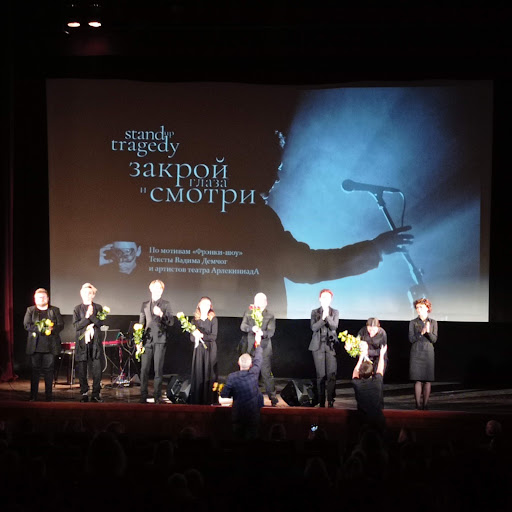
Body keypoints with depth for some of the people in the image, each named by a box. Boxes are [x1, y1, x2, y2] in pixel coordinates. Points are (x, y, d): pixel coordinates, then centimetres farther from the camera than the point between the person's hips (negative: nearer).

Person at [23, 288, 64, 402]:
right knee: (35, 370, 0)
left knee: (49, 370, 1)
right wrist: (39, 329, -15)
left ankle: (49, 396, 6)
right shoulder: (30, 310, 11)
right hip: (35, 346, 0)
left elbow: (61, 325, 6)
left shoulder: (55, 310, 12)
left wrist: (51, 329, -14)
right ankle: (33, 397, 3)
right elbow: (27, 325, -1)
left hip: (50, 345, 0)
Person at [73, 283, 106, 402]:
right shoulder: (77, 309, 10)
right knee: (82, 369, 0)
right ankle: (84, 393, 9)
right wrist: (86, 317, -11)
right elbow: (76, 325, 0)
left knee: (97, 369, -5)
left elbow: (101, 322, 0)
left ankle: (96, 394, 0)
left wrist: (91, 315, -10)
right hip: (82, 342, 0)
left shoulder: (98, 308, 11)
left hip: (95, 342, 0)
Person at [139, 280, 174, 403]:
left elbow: (171, 322, -2)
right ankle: (143, 396, 3)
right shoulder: (145, 305, 17)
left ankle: (158, 396, 0)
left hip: (160, 340, -2)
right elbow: (141, 323, 18)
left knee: (158, 369, -3)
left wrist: (161, 314, -20)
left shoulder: (165, 304, 8)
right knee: (144, 369, -2)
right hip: (147, 340, 2)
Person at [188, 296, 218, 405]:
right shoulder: (195, 320, 9)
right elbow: (191, 337, 4)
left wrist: (202, 335, -16)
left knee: (208, 373, -5)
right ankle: (196, 399, 0)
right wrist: (196, 336, -17)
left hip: (210, 349, -2)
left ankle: (208, 399, -4)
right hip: (198, 349, 2)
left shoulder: (213, 319, 2)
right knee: (197, 373, -2)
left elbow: (214, 336, -6)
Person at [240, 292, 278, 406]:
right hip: (250, 348, 2)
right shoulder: (248, 313, 9)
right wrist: (252, 328, -23)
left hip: (264, 349, -2)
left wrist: (262, 333, -30)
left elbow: (271, 331, -8)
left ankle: (273, 397, -1)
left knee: (266, 373, -6)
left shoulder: (270, 316, 3)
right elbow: (243, 326, -2)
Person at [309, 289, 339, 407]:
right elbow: (313, 327, -3)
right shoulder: (315, 312, 10)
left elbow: (334, 326, -4)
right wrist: (322, 318, -16)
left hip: (331, 345, 0)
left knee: (332, 374, -8)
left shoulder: (335, 312, 10)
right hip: (318, 346, 0)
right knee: (320, 375, -2)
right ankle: (321, 402, 2)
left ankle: (331, 401, -5)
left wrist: (327, 316, -18)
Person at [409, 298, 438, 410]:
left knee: (428, 380, -3)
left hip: (428, 353, 1)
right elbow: (411, 339, -1)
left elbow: (434, 339, 1)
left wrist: (428, 332, -18)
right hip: (416, 353, -1)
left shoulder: (433, 323, 8)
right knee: (418, 380, -5)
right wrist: (421, 333, -15)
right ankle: (418, 403, -2)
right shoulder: (413, 323, 6)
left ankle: (425, 403, 2)